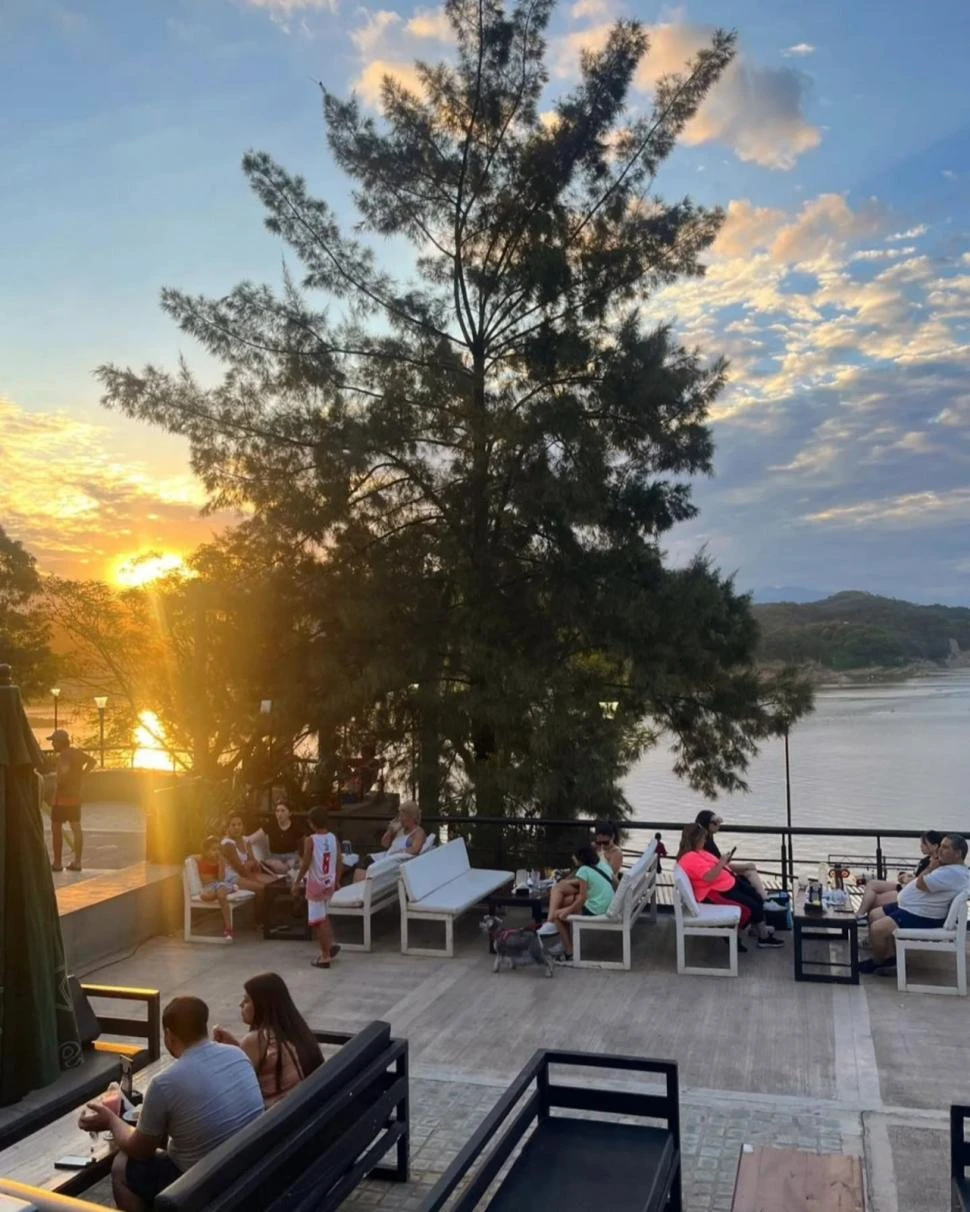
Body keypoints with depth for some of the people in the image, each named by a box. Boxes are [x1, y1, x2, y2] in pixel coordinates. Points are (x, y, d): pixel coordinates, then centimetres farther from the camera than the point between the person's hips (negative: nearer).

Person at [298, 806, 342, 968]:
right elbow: (339, 861, 5)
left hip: (316, 883, -6)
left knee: (317, 920, 2)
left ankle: (325, 956, 5)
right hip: (329, 882, 6)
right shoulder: (333, 838, 0)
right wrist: (337, 880, 17)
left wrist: (298, 880, -2)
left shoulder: (310, 840, -15)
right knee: (322, 915, 26)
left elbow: (306, 864, -15)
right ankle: (331, 944, 21)